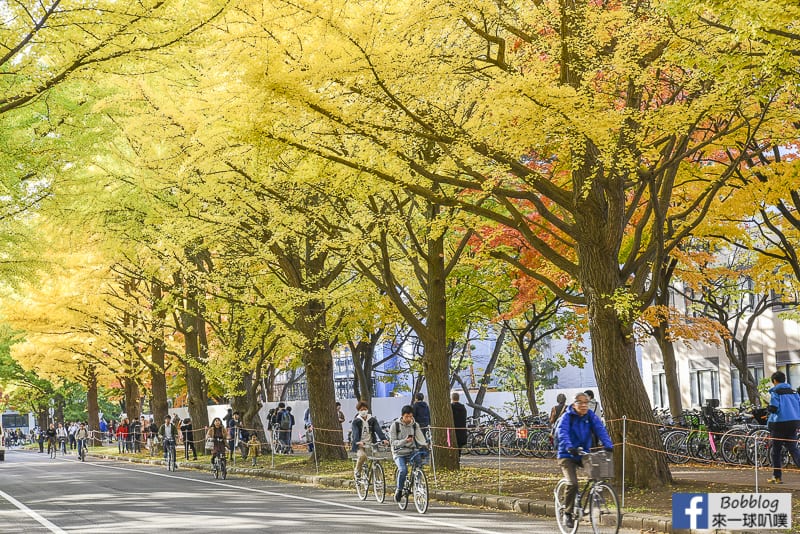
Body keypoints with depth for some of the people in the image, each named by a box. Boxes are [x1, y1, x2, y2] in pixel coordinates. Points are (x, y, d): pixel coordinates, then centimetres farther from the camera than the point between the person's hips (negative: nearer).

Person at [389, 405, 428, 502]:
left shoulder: (415, 425, 7)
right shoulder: (395, 425, -4)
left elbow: (420, 438, 0)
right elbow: (393, 442, -7)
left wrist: (424, 445, -22)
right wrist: (404, 441, -24)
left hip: (411, 452, 4)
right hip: (399, 453, -4)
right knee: (403, 470, -28)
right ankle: (399, 490, -10)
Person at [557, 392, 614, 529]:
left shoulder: (591, 416, 2)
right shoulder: (567, 417, -9)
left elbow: (600, 429, -11)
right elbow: (563, 433, -25)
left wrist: (608, 445, -29)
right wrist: (569, 447, -44)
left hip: (584, 454, 5)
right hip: (567, 456, -4)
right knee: (573, 484, -21)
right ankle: (568, 513, -2)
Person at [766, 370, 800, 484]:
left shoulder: (775, 392, -9)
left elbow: (773, 408, -18)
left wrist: (768, 408, 3)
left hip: (779, 423, -5)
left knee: (776, 450, 7)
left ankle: (777, 477, 10)